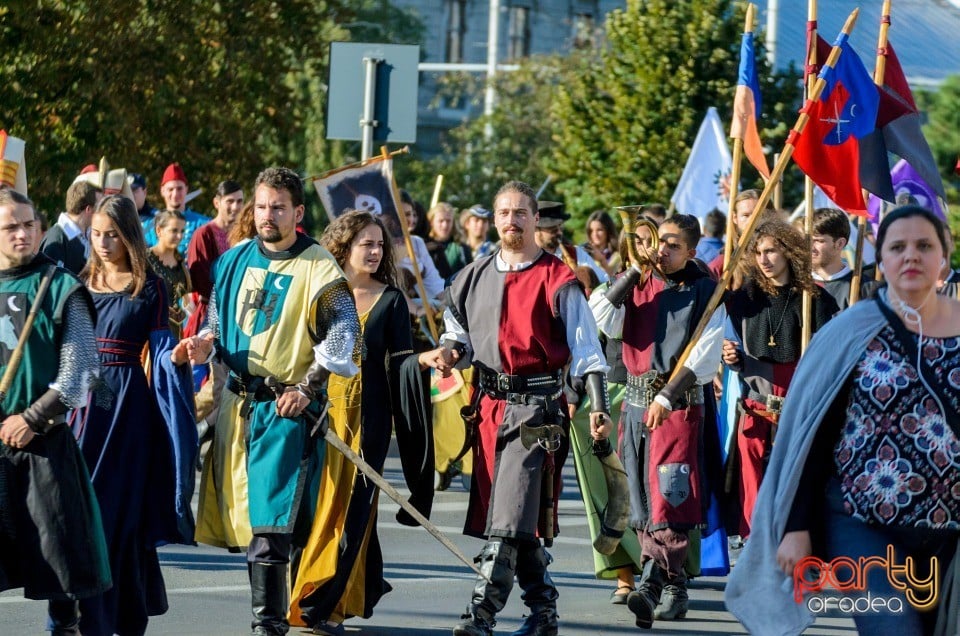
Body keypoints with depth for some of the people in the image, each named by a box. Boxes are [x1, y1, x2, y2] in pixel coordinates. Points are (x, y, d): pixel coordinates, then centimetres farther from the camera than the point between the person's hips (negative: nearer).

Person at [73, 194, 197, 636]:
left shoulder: (149, 288, 0)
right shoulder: (82, 284, 11)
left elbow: (160, 350, -4)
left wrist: (176, 356, -24)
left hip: (128, 400, -4)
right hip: (84, 397, 4)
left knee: (120, 504, -5)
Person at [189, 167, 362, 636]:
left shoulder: (317, 268, -7)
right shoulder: (235, 260, 11)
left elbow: (343, 334, -9)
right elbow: (217, 318, 23)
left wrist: (307, 388, -12)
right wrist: (206, 344, 1)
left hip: (287, 407, -6)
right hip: (237, 400, 6)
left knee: (269, 519, -14)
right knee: (240, 510, 8)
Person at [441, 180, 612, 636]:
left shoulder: (557, 281, -3)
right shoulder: (474, 278, 13)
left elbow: (586, 350, -4)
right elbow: (460, 333, 25)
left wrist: (598, 407, -14)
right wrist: (454, 351, 1)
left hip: (537, 406, -6)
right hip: (490, 405, 6)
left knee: (510, 517, -13)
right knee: (521, 521, 9)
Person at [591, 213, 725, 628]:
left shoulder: (705, 291, -1)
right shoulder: (637, 284, 12)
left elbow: (705, 353, -9)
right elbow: (603, 323, -3)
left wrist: (668, 396, -17)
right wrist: (633, 273, -5)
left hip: (679, 404, -5)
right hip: (636, 402, 5)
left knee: (669, 499, -15)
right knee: (642, 501, 7)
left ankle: (652, 584, -24)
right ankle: (674, 587, 16)